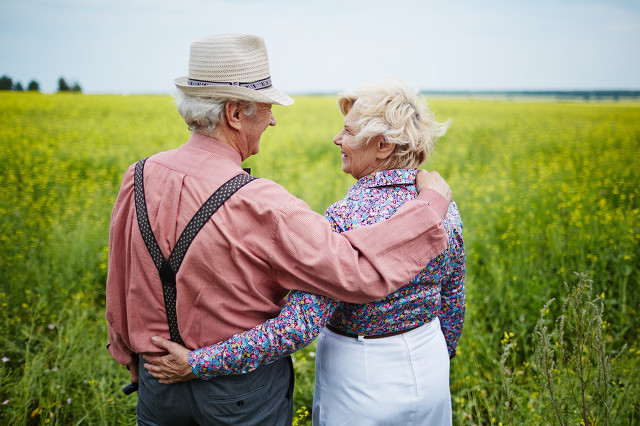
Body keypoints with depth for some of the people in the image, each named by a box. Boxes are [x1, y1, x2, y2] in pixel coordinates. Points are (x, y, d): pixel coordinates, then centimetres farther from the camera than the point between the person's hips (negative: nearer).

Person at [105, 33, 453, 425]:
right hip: (244, 393, -4)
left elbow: (120, 294, 2)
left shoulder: (138, 179, -9)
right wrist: (434, 201, -16)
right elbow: (361, 274, -28)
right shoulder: (260, 207, -29)